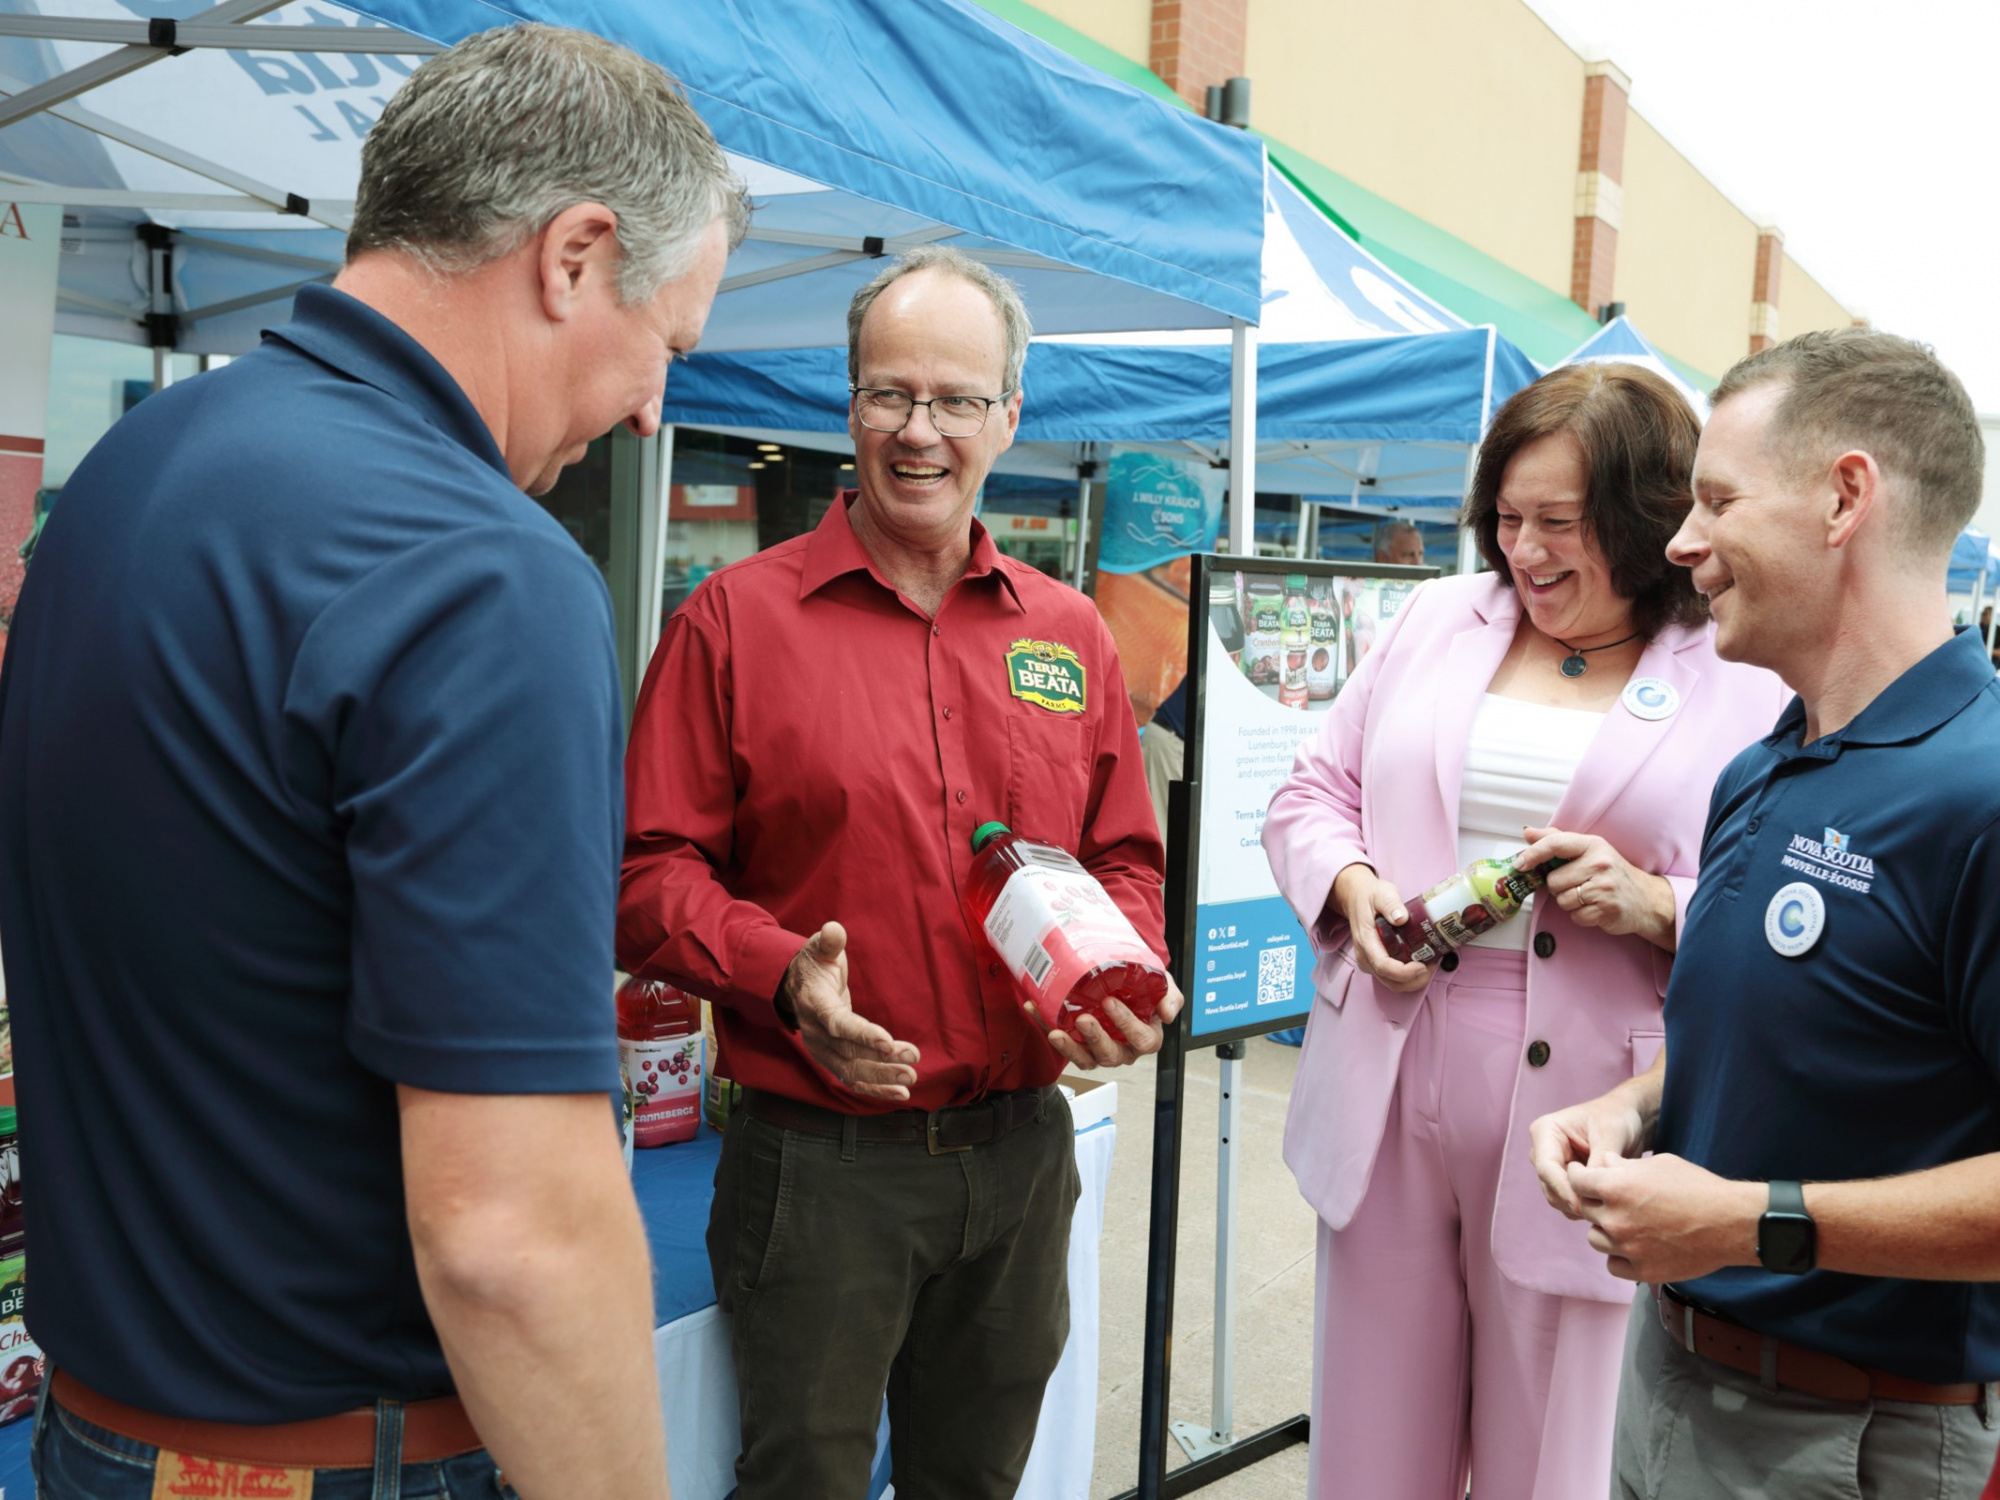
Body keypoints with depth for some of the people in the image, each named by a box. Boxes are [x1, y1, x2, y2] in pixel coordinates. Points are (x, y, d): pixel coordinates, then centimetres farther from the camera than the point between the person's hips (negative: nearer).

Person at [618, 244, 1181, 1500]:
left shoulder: (1070, 634, 7)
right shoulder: (738, 619, -5)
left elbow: (1125, 859, 12)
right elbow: (650, 873, -6)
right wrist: (784, 974, -22)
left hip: (1022, 1153, 4)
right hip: (817, 1160, -4)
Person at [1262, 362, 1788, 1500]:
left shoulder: (1755, 681, -2)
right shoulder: (1438, 619, 10)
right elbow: (1314, 795, 14)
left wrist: (1658, 907, -18)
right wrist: (1352, 884, -5)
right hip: (1388, 1116, 4)